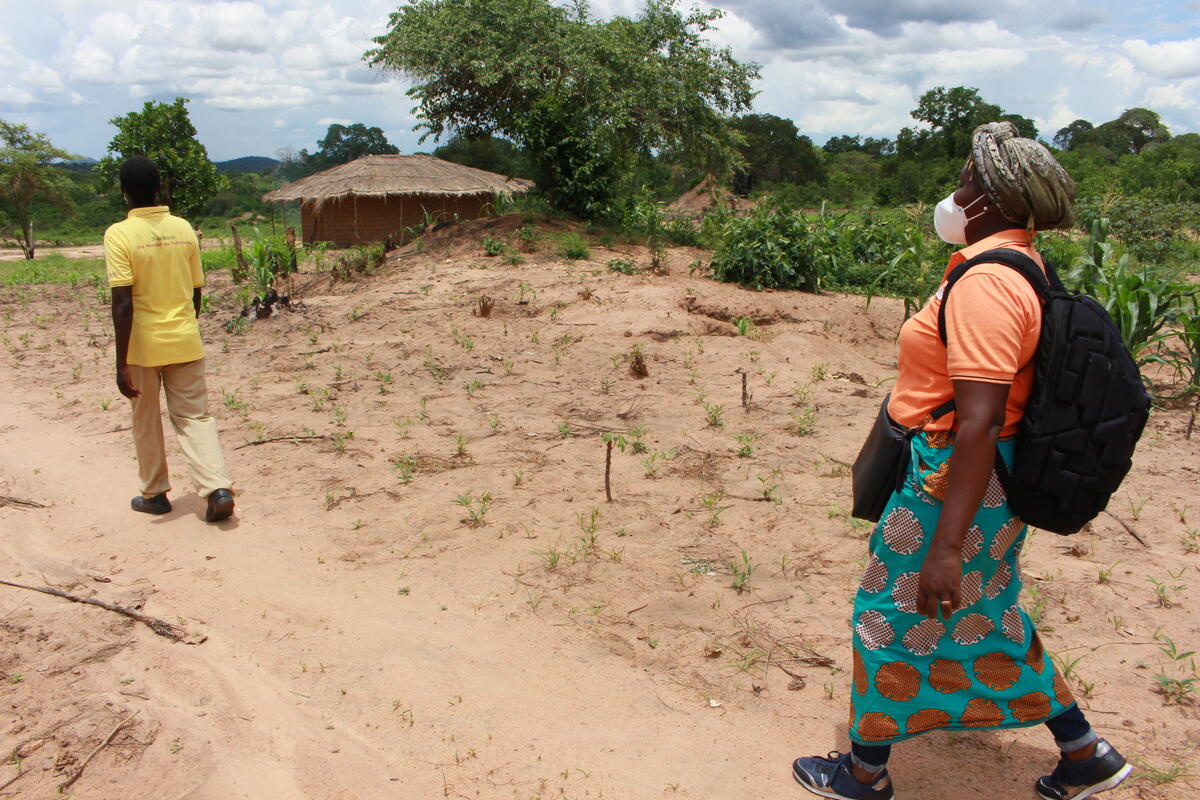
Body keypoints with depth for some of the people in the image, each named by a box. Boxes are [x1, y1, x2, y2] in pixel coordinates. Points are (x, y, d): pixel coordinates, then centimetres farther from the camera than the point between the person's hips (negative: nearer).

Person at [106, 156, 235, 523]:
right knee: (194, 416, 9)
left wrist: (121, 363, -15)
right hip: (185, 341, 3)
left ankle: (155, 494, 27)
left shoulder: (119, 234, -12)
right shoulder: (183, 229, 1)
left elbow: (123, 303, -17)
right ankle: (218, 488, -6)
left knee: (146, 423, 14)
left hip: (143, 345, -3)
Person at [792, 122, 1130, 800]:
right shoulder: (1020, 265, 8)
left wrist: (946, 546, -30)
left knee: (893, 617, 8)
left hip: (953, 482, -10)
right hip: (977, 474, 10)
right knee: (986, 614, 24)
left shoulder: (986, 283, -25)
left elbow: (980, 420, -30)